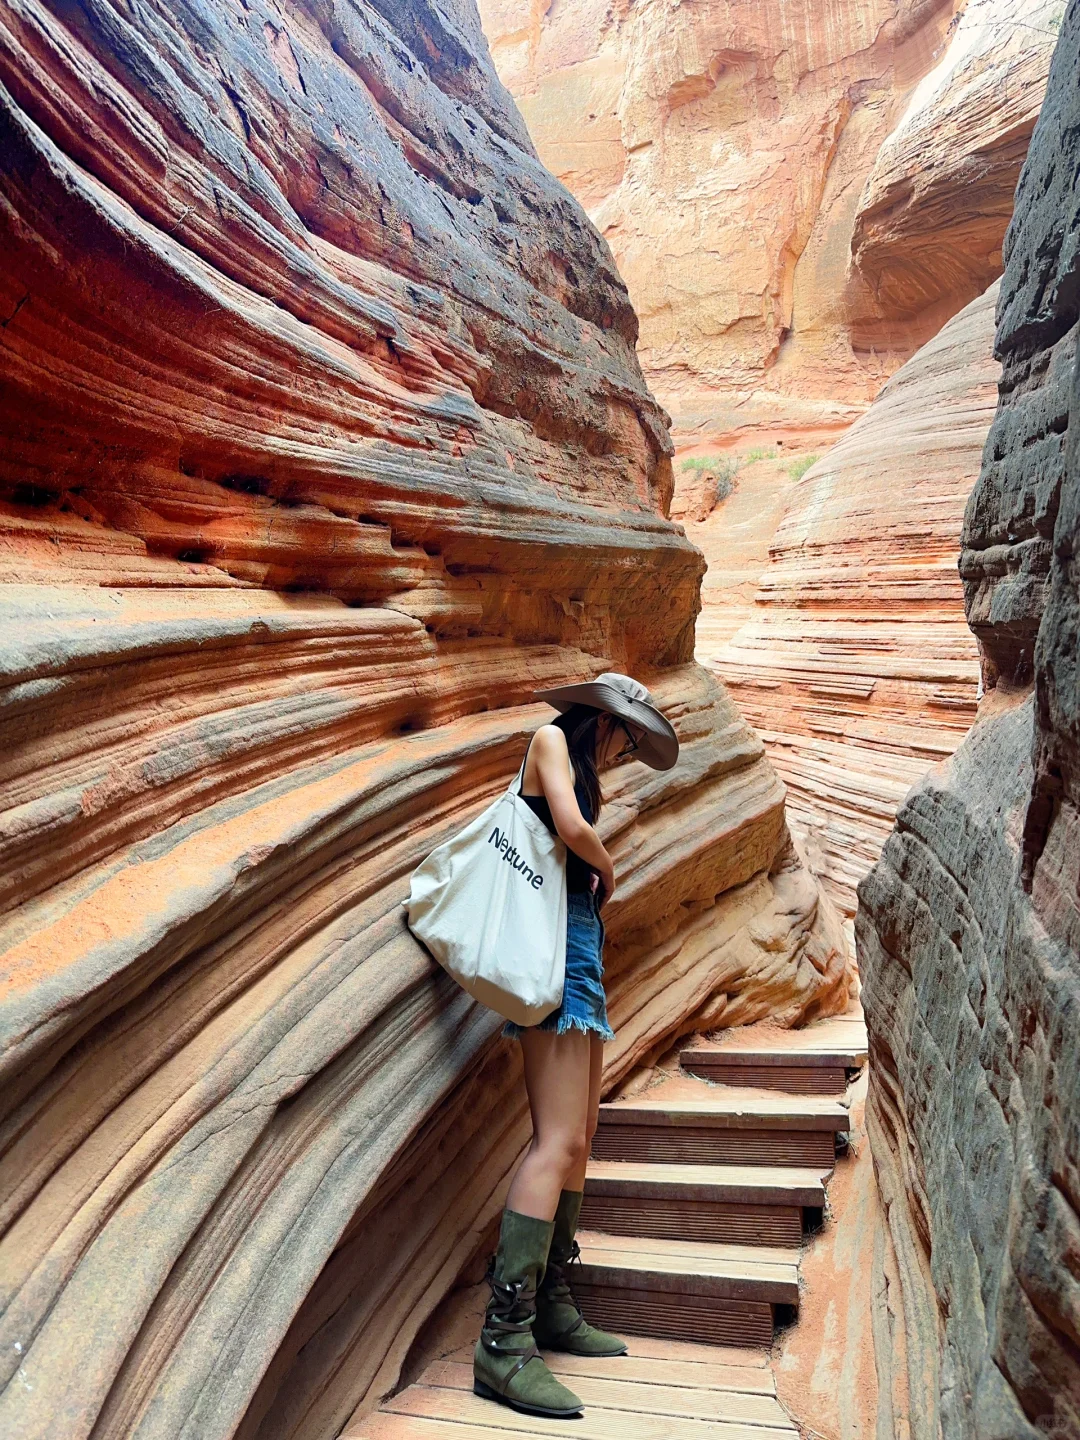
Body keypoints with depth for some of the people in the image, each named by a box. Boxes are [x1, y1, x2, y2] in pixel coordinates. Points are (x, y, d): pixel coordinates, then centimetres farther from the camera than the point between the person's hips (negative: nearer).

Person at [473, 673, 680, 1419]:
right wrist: (608, 867, 2)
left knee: (579, 1136, 10)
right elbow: (572, 828, -15)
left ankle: (554, 1309, 18)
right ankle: (504, 1342, -13)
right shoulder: (551, 739, -1)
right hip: (554, 937, -10)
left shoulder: (581, 775, 25)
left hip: (582, 941, 10)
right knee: (558, 1139, -15)